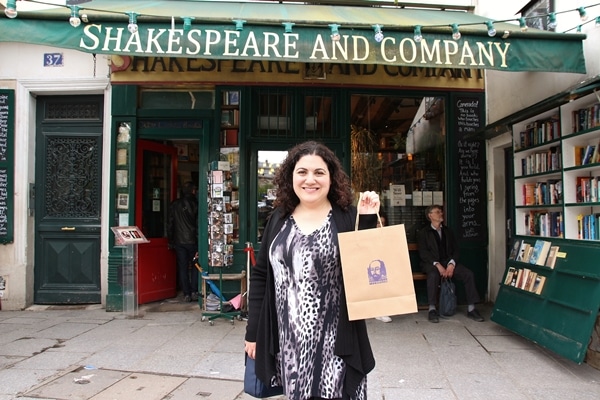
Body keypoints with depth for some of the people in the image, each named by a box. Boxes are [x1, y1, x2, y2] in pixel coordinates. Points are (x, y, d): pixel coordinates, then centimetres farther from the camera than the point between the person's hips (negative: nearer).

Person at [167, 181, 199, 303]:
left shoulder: (174, 205, 3)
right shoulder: (195, 205, -5)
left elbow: (170, 224, 5)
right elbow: (198, 224, -6)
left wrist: (170, 241, 11)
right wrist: (199, 241, -1)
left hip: (179, 241, 2)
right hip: (192, 241, -2)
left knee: (182, 268, 6)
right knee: (195, 266, 12)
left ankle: (186, 294, 6)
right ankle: (194, 292, 6)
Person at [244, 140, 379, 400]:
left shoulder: (347, 218, -4)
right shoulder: (279, 219, 6)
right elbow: (260, 276, 9)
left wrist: (368, 222, -15)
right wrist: (253, 332, 8)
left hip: (334, 341, -3)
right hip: (288, 340, 3)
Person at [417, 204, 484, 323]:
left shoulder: (447, 231, 19)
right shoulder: (424, 232, 5)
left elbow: (455, 249, 10)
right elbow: (423, 252, -6)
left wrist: (451, 263, -10)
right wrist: (437, 265, -20)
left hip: (448, 262, 4)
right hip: (432, 263, -4)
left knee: (468, 274, -19)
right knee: (433, 275, -37)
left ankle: (471, 309, -12)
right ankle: (432, 309, -30)